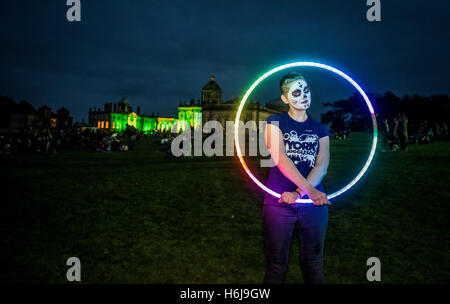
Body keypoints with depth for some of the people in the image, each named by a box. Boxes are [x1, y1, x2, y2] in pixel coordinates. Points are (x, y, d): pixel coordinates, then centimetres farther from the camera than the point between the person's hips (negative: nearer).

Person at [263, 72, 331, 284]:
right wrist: (310, 190, -23)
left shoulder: (320, 130, 12)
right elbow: (280, 159, -12)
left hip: (313, 202, 3)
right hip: (278, 202, -2)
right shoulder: (275, 122, 3)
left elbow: (322, 166, -2)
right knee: (276, 266, 6)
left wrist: (299, 193, -20)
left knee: (313, 265, 12)